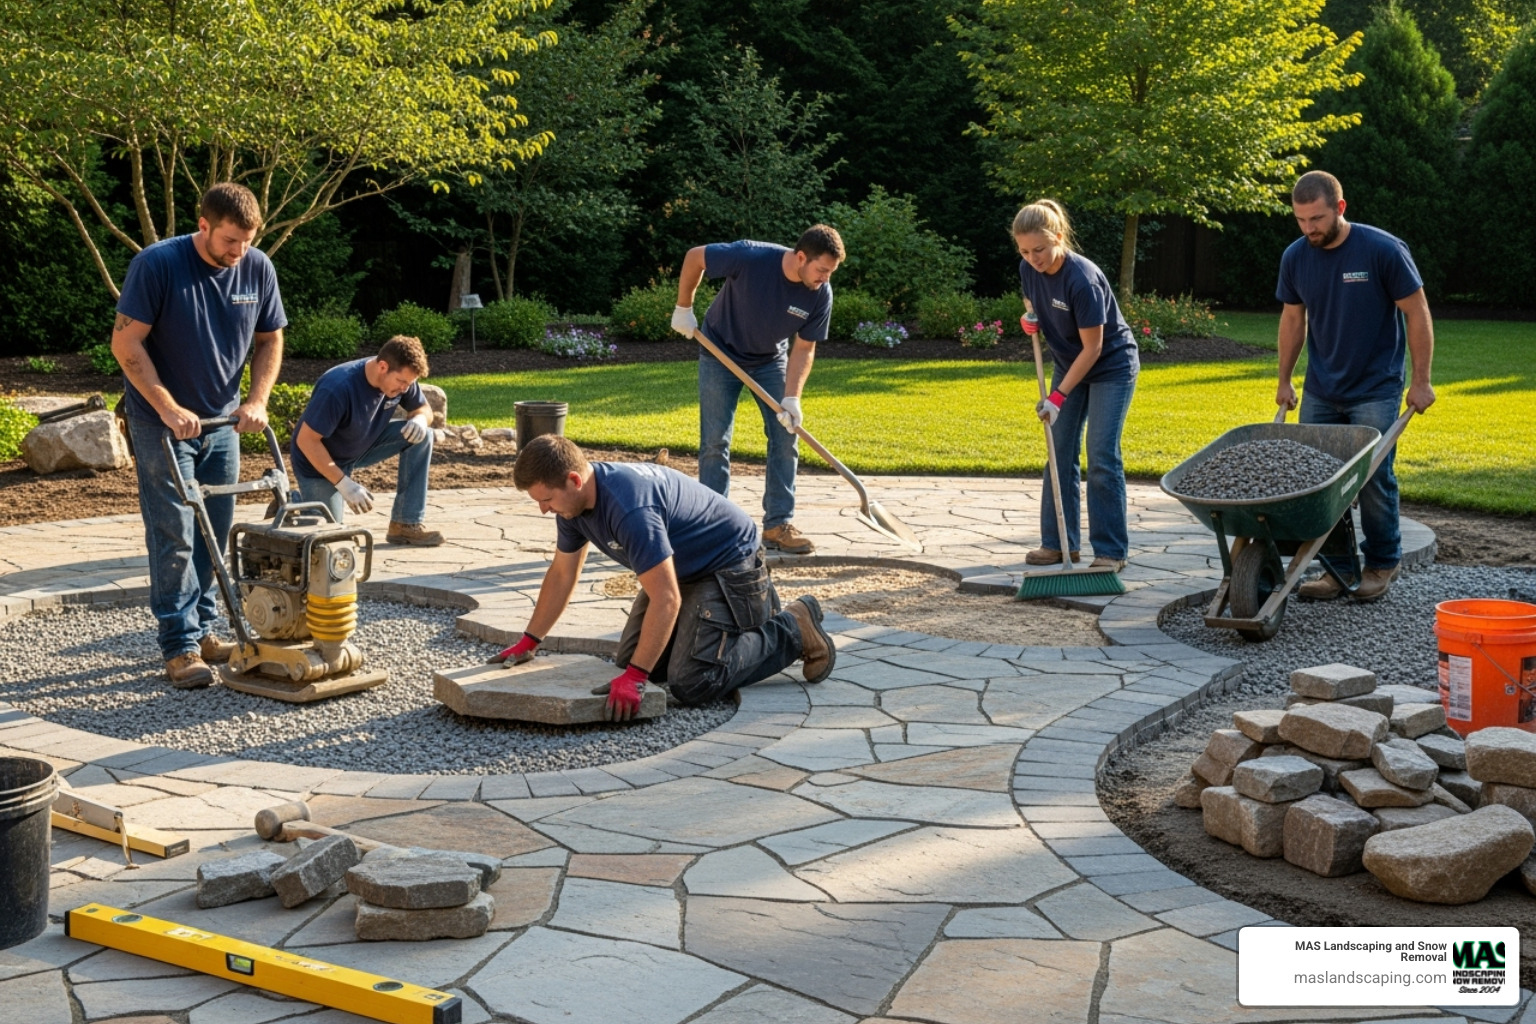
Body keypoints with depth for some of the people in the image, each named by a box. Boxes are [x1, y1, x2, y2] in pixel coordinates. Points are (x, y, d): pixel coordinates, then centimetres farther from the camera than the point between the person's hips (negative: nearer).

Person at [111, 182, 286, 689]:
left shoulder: (257, 268, -4)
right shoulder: (157, 264, -18)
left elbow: (270, 339, 7)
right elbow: (126, 343, -16)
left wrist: (257, 401, -7)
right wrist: (170, 409, -21)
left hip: (222, 421, 5)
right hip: (162, 423, -5)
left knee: (215, 533, 10)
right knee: (174, 536, -6)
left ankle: (203, 629, 23)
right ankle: (179, 646, 0)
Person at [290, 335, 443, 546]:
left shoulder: (401, 377, -16)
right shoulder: (339, 388, -35)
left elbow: (423, 408, 3)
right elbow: (306, 441, -29)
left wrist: (420, 419, -23)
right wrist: (343, 483, -31)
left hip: (366, 445, 6)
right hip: (320, 460, -6)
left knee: (421, 435, -15)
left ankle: (406, 524, -10)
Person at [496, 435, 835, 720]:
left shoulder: (628, 508, -35)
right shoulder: (574, 502, -5)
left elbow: (666, 599, -36)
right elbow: (562, 574, 9)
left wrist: (636, 677, -37)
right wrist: (528, 643, 10)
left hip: (730, 564, -10)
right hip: (685, 569, 10)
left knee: (692, 683, -20)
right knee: (629, 660, 10)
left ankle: (793, 631, 0)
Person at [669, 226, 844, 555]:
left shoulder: (820, 294, -22)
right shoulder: (751, 258, -33)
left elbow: (804, 349, -13)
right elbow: (694, 257, -18)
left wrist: (791, 398, -23)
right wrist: (684, 308, -12)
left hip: (770, 360, 3)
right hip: (721, 353, -3)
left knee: (786, 438, -4)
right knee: (715, 441, -4)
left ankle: (778, 525, 2)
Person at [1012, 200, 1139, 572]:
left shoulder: (1082, 278, -31)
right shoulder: (1028, 270, -10)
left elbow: (1092, 349, -25)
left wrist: (1059, 396, -24)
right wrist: (1030, 321, -12)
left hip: (1111, 366, -7)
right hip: (1068, 363, 7)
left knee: (1102, 457, -11)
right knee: (1060, 454, 5)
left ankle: (1111, 551, -6)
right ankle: (1059, 542, 13)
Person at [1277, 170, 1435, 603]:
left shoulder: (1384, 250, -14)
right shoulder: (1295, 257, -1)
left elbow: (1416, 313, -7)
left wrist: (1421, 382, -8)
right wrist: (1284, 380, 14)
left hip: (1375, 389, -4)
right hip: (1321, 389, 4)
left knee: (1373, 478, -4)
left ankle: (1382, 565, 15)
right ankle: (1338, 569, 12)